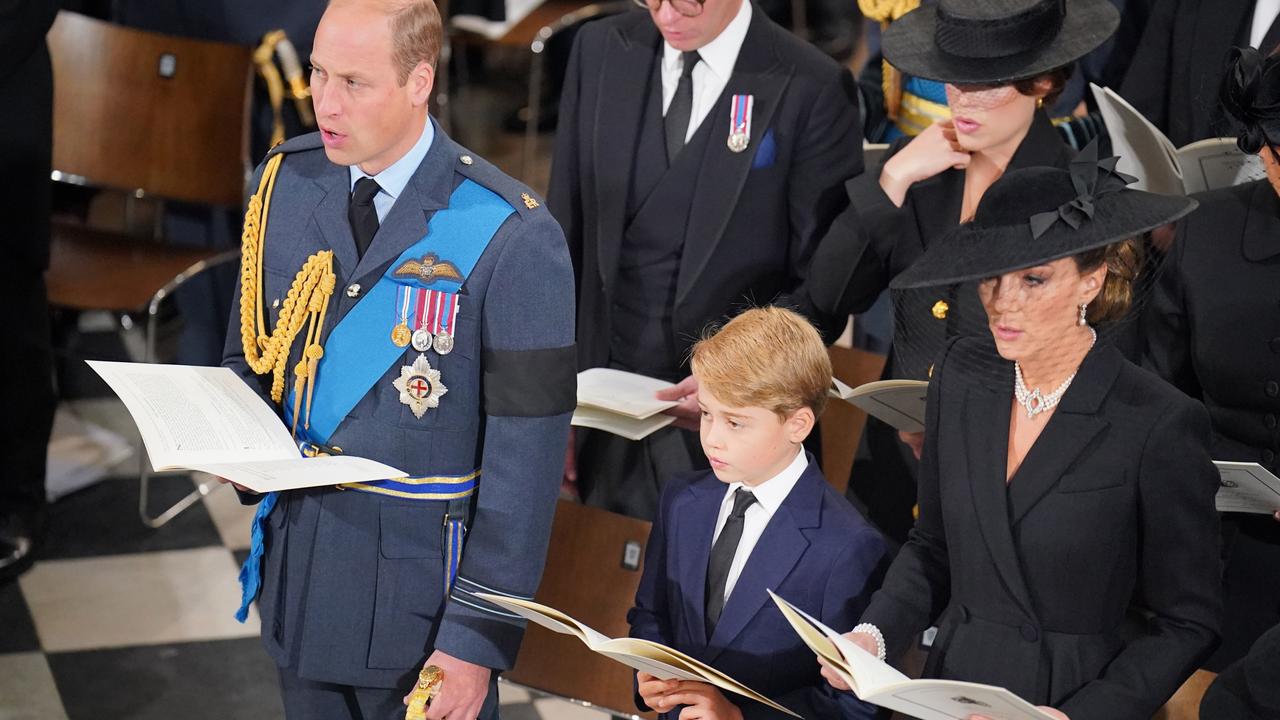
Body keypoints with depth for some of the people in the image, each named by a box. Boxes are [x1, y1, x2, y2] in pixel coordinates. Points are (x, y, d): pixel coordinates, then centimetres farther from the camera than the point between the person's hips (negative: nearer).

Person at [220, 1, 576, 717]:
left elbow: (526, 456, -17)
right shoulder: (285, 182, -1)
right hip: (296, 559, 5)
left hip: (422, 579, -5)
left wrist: (480, 638, -16)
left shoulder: (511, 238, -19)